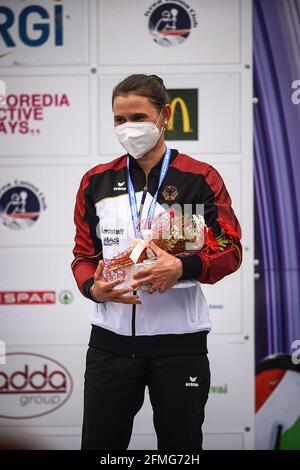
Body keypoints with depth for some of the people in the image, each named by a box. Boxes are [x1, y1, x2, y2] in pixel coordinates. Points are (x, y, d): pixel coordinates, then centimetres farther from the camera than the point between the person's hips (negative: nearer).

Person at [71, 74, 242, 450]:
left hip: (179, 339, -2)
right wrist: (93, 288, -11)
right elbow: (84, 254, 11)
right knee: (100, 444, 10)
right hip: (111, 338, 3)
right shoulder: (97, 182, 6)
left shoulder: (201, 178, -3)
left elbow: (230, 251, -4)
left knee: (180, 446, 9)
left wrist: (183, 268, -22)